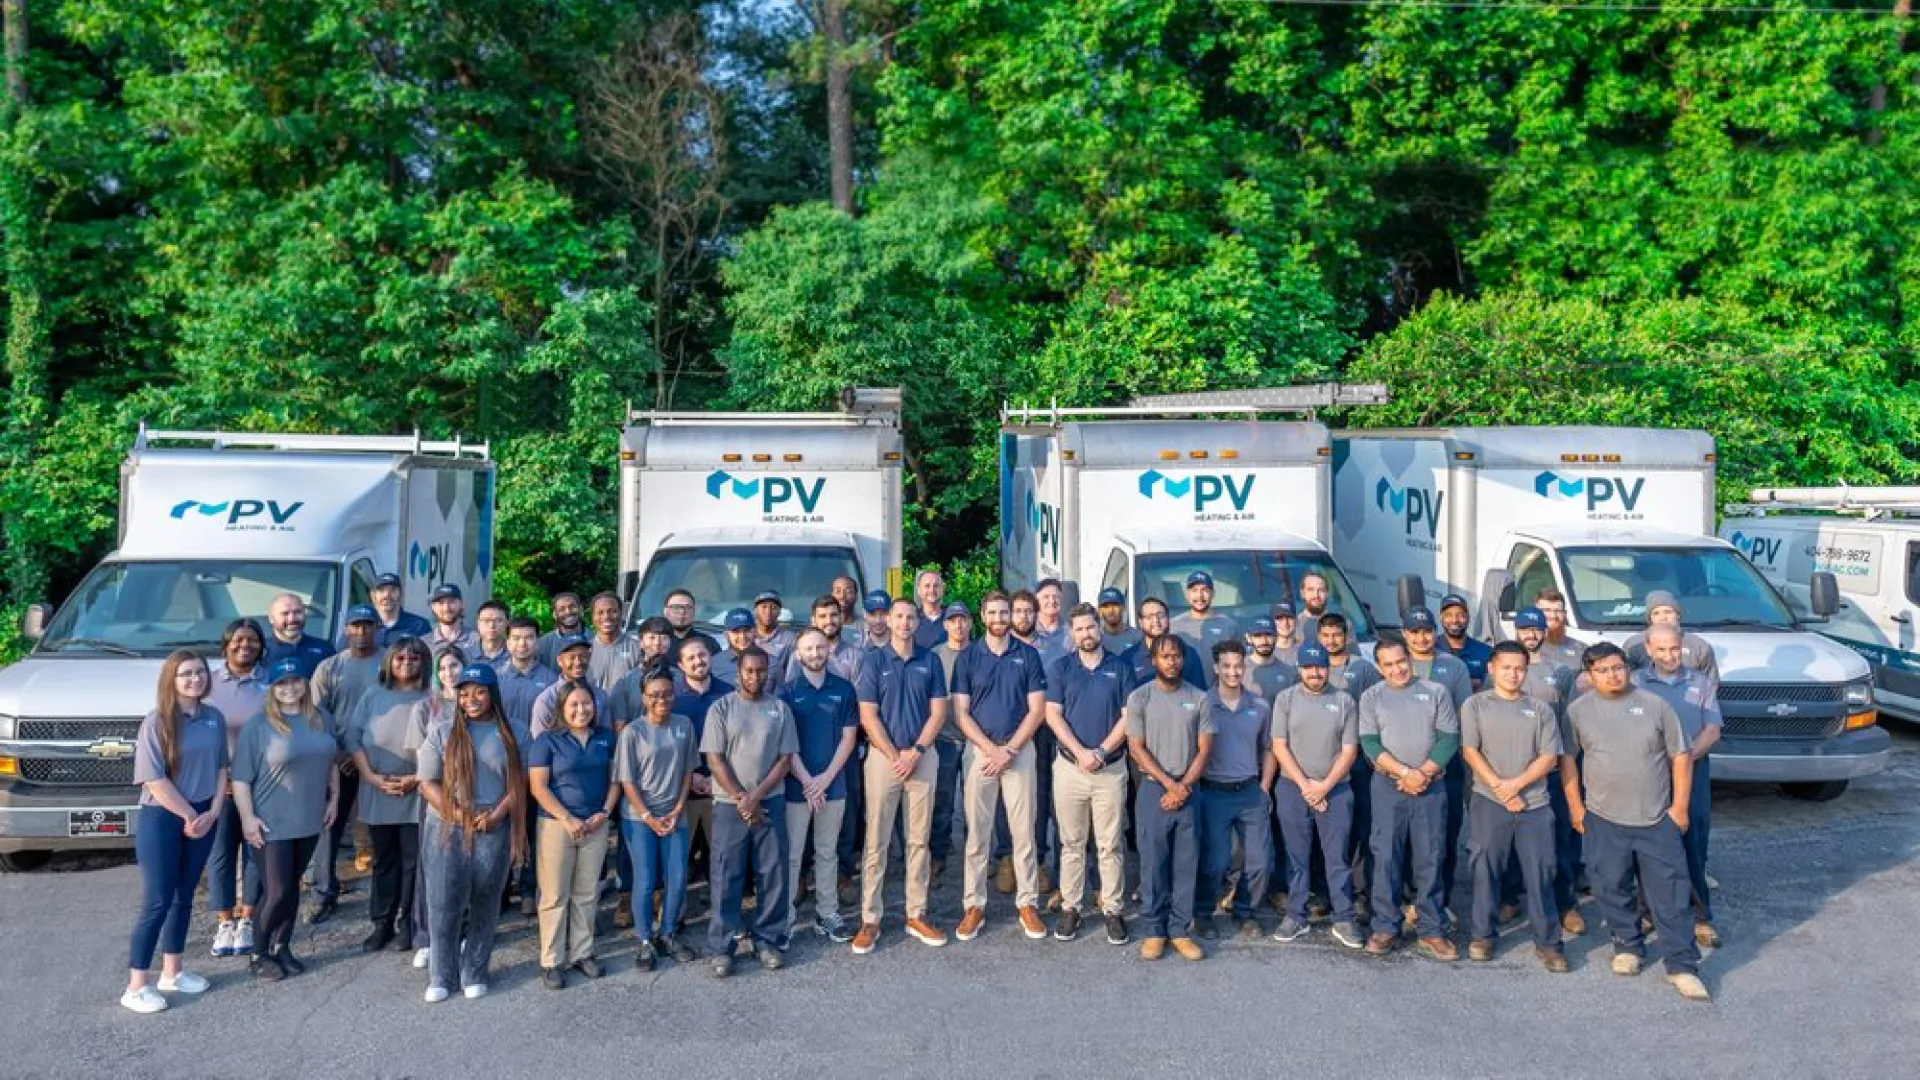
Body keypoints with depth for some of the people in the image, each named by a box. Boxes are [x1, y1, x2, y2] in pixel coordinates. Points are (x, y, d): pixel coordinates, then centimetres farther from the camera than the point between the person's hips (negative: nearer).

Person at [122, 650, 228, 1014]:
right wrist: (189, 815, -13)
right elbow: (153, 780, -17)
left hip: (203, 818, 5)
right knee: (157, 901, -4)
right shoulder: (157, 722, -13)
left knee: (184, 897, 14)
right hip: (161, 819, -5)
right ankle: (137, 986, 4)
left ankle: (172, 972, 26)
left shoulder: (215, 718, 3)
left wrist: (212, 812, -5)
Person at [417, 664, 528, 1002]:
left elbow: (517, 784, 4)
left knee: (485, 905, 8)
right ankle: (441, 976, 15)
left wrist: (496, 815, -11)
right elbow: (428, 782, -2)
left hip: (494, 832, 1)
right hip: (447, 830, -1)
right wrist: (459, 815, -12)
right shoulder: (442, 733, 2)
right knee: (445, 904, 2)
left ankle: (474, 973, 21)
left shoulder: (508, 734, 5)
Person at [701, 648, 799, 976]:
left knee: (773, 874, 5)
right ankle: (722, 948, 9)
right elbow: (714, 760, -5)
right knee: (726, 877, 1)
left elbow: (785, 759, 0)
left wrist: (755, 796, -9)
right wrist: (740, 798, -11)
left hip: (771, 803, 2)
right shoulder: (721, 708, -1)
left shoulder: (780, 709, 3)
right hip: (729, 804, -2)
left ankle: (768, 941, 18)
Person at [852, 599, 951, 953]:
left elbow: (938, 711, 3)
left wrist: (916, 752, -9)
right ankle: (870, 920, 3)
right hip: (883, 754, -2)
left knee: (919, 839, 7)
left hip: (923, 756, 2)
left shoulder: (930, 661, 7)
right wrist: (895, 756, -10)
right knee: (876, 841, -1)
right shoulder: (874, 661, 1)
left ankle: (916, 915, 14)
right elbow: (868, 716, -4)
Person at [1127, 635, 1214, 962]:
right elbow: (1136, 748, -4)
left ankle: (1180, 931, 13)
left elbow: (1205, 749, 2)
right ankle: (1154, 931, 11)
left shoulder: (1199, 699, 4)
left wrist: (1183, 786, -8)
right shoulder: (1139, 698, -1)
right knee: (1152, 863, 1)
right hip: (1152, 791, -2)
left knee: (1186, 864, 4)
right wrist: (1169, 784, -12)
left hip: (1187, 792, 2)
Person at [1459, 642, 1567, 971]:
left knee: (1540, 873, 2)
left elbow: (1549, 757, 2)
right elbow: (1470, 751, -3)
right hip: (1488, 801, -1)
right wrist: (1500, 789, -11)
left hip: (1535, 804, 1)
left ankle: (1547, 941, 10)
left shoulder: (1541, 709, 8)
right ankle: (1482, 935, 16)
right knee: (1486, 870, 4)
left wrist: (1516, 784, -11)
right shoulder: (1475, 705, 4)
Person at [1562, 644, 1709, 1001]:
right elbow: (1567, 759, 7)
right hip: (1604, 821, 1)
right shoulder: (1578, 710, 1)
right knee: (1613, 890, 8)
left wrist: (1680, 806, -1)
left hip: (1658, 820, -1)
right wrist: (1575, 807, 2)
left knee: (1670, 894, -1)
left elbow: (1680, 756, 3)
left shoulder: (1655, 705, 0)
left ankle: (1682, 966, 5)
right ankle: (1628, 947, 28)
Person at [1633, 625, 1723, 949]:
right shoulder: (1635, 683, 4)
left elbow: (1713, 730, 3)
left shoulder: (1701, 682, 10)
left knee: (1694, 850, 0)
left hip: (1693, 776, 1)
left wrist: (1688, 755, -13)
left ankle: (1701, 918, 7)